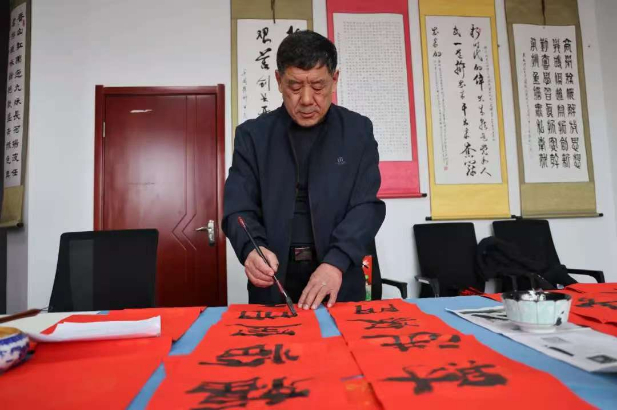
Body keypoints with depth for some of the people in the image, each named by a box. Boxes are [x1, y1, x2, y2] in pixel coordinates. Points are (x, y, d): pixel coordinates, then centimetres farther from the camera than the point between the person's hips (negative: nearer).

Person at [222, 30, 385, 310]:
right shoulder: (253, 134, 2)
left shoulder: (358, 131, 2)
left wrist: (336, 262, -21)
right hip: (273, 281, 0)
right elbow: (239, 208, -4)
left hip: (339, 281, 0)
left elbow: (366, 206, -6)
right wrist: (252, 249, -25)